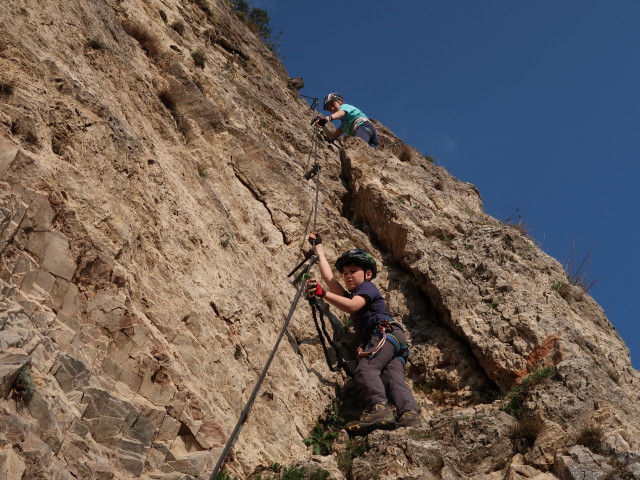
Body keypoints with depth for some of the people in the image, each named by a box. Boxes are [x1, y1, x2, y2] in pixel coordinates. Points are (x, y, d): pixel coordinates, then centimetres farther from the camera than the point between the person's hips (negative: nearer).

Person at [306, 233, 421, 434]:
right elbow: (328, 277, 37)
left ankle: (379, 408, -51)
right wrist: (318, 247, 45)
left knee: (365, 369, -29)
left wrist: (322, 293, -16)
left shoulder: (368, 287, 12)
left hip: (386, 333, -8)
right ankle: (410, 414, -41)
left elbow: (352, 307, -10)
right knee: (393, 378, -17)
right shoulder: (351, 295, 37)